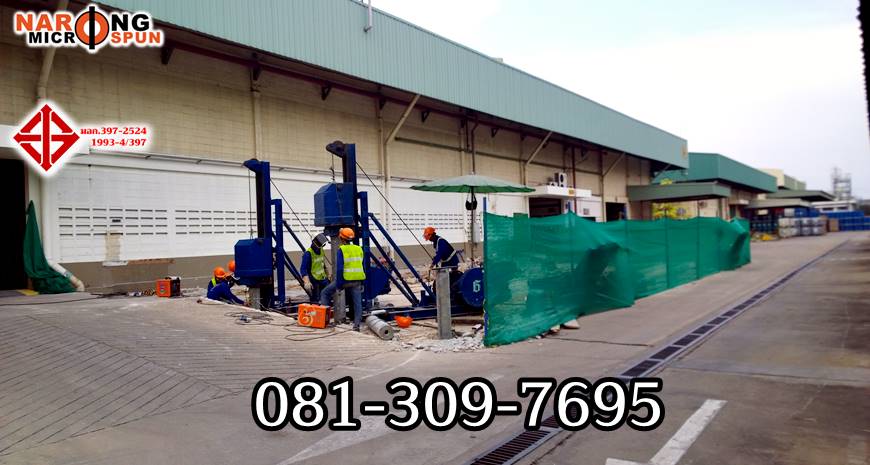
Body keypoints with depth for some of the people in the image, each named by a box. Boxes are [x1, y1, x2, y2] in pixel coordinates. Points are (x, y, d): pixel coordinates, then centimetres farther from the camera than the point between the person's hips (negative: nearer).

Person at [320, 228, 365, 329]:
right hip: (357, 281, 5)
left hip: (345, 279, -5)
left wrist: (338, 285, -11)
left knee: (325, 293, 12)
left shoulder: (341, 250, -9)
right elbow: (363, 267, 15)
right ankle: (357, 324, 3)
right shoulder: (359, 249, 10)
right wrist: (362, 282, 21)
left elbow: (339, 269, -14)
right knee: (357, 303, 7)